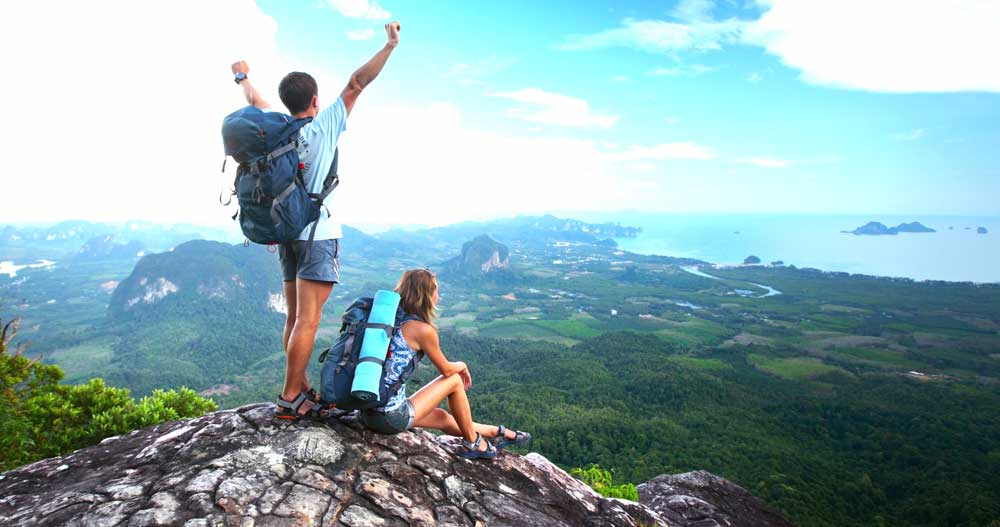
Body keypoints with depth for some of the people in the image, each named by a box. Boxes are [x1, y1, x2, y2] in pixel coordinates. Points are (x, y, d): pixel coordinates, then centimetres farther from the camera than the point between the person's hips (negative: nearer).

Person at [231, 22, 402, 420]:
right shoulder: (324, 126, -9)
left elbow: (254, 101, 25)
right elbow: (356, 84, -8)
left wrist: (242, 76, 45)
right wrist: (390, 45, -3)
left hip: (286, 232, 7)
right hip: (318, 233, -7)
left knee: (295, 316, 10)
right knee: (308, 320, -7)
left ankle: (302, 390, 17)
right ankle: (290, 398, -5)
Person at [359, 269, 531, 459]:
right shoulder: (423, 329, -15)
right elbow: (446, 369, -1)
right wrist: (462, 366, 19)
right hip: (392, 418, -7)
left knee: (442, 417, 24)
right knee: (455, 380, 8)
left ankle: (498, 433, 40)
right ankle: (472, 442, 24)